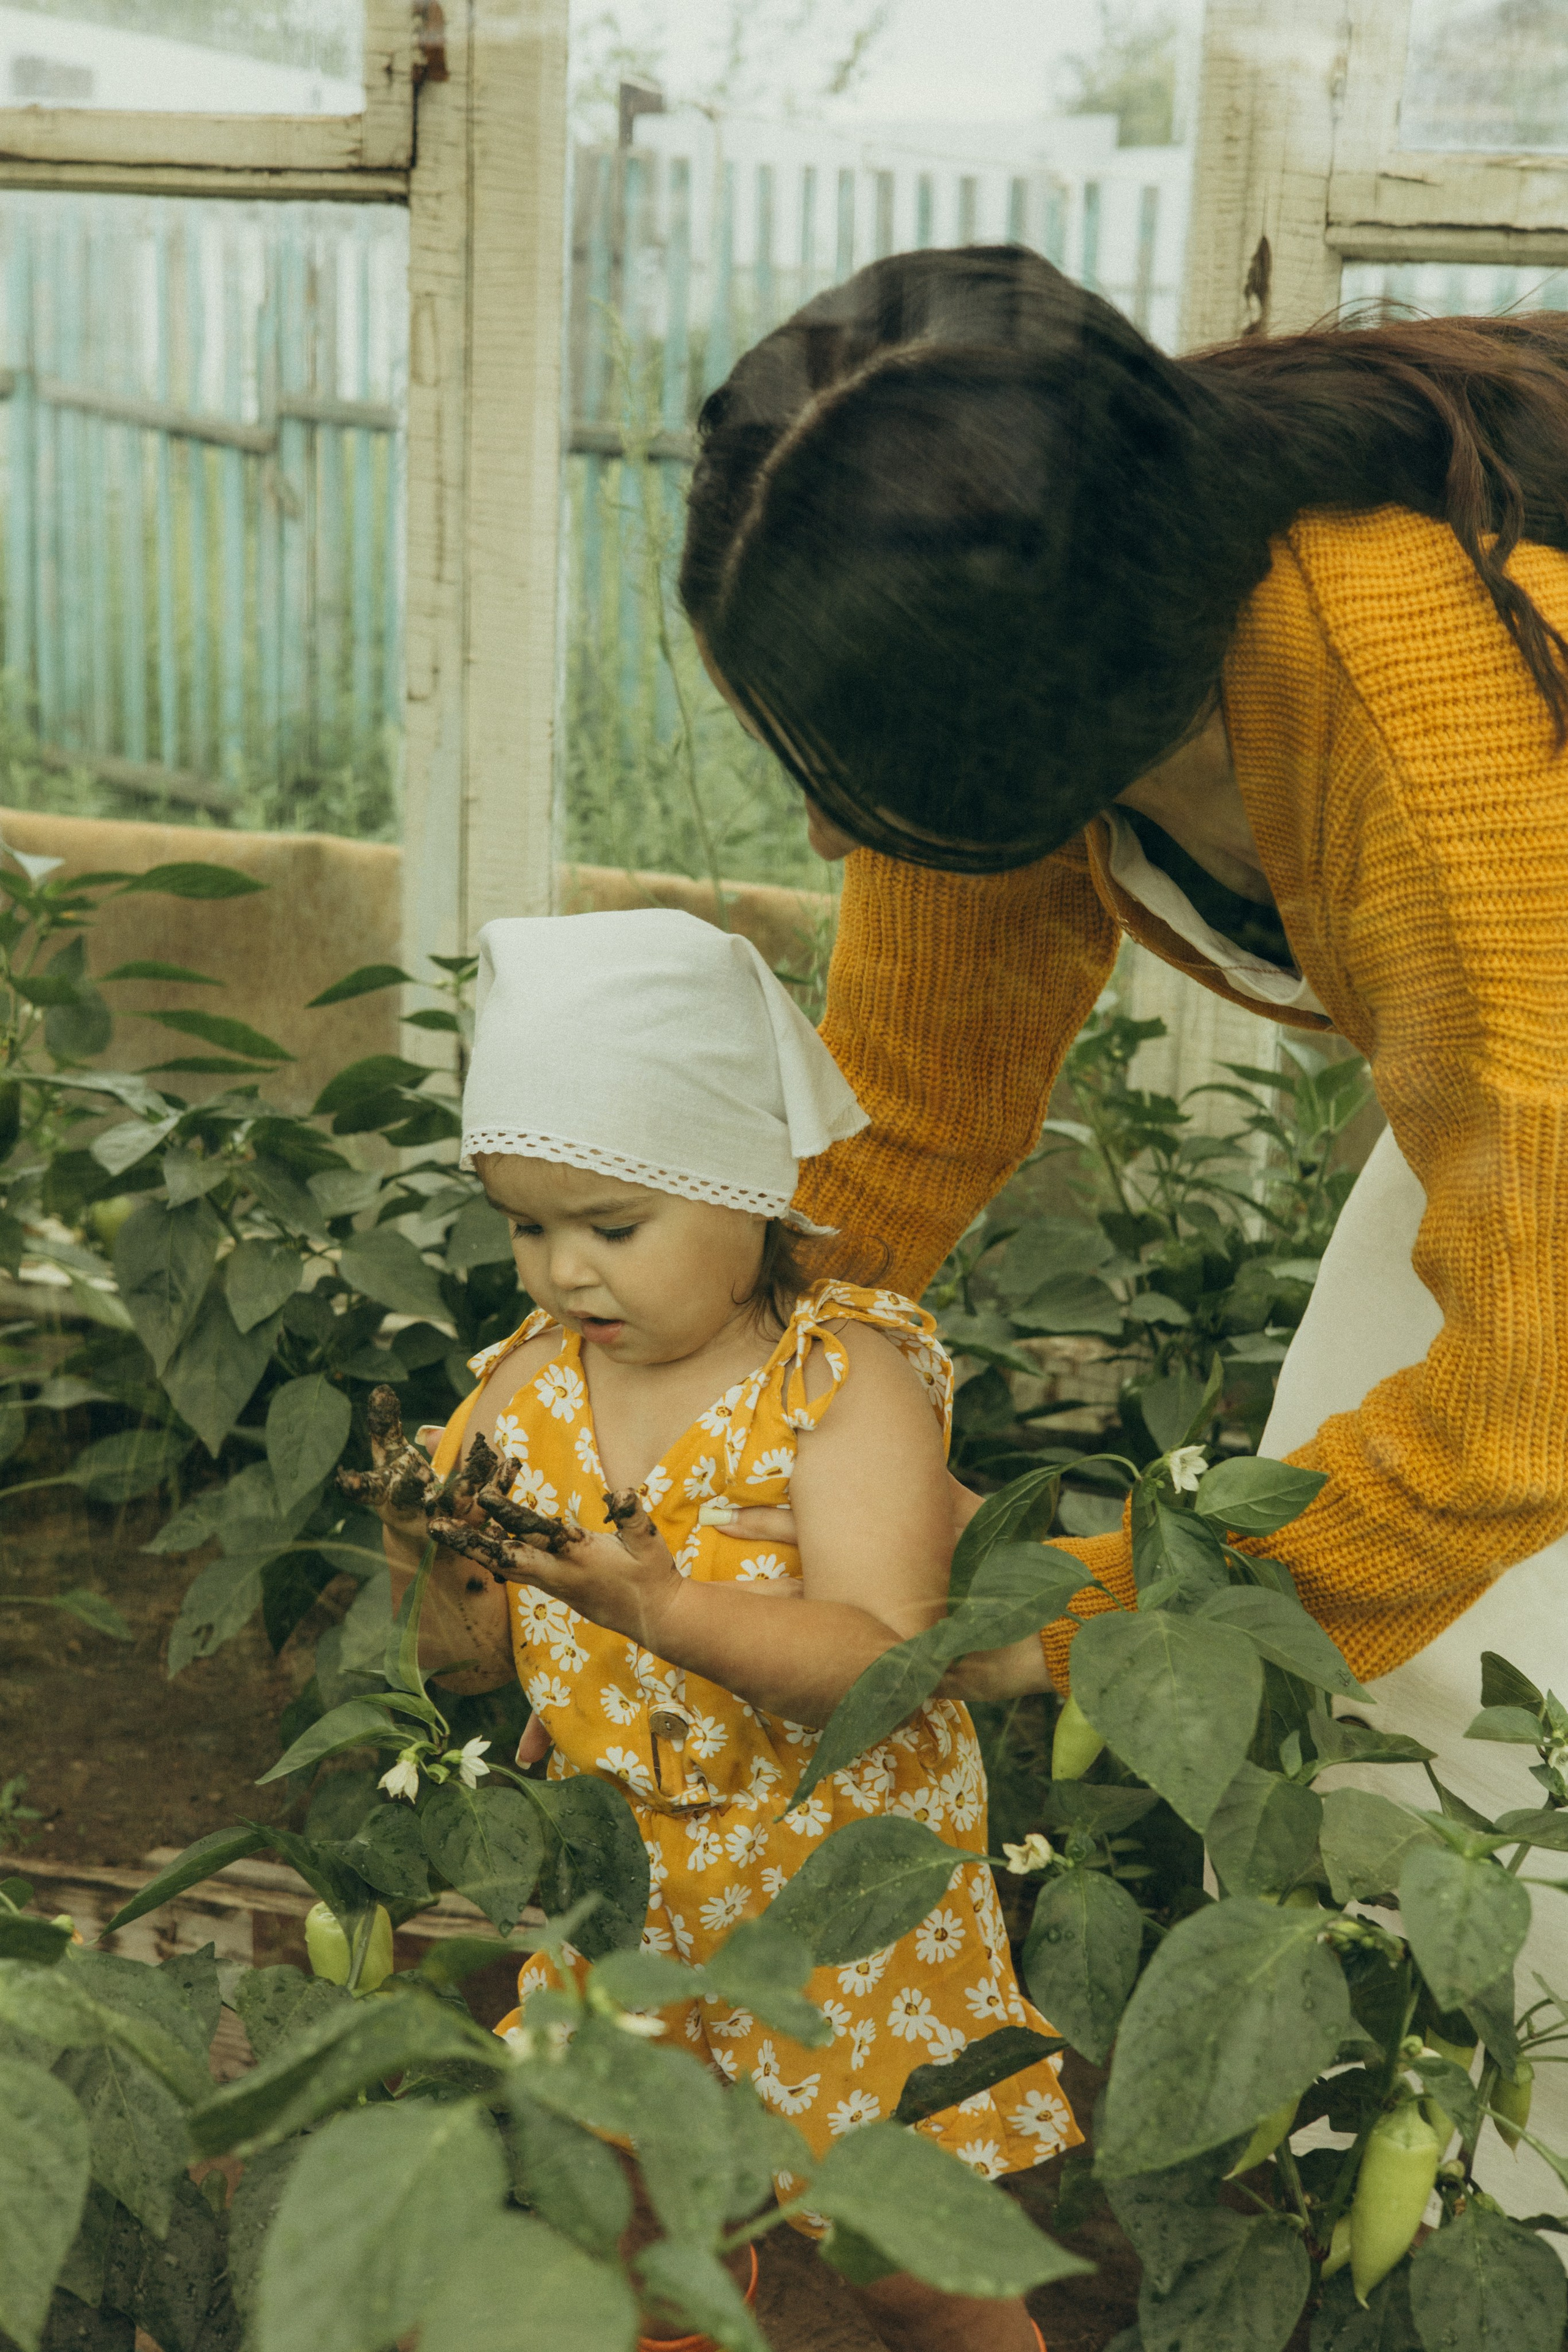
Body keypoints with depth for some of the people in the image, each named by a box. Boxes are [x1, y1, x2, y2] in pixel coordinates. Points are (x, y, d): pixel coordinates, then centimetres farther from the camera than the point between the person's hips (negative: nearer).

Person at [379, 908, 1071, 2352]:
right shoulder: (529, 1384, 0)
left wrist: (660, 1605, -37)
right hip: (612, 1892, 4)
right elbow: (481, 1662, 3)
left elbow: (884, 1661, -25)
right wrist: (434, 1580, -19)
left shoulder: (844, 1378, -15)